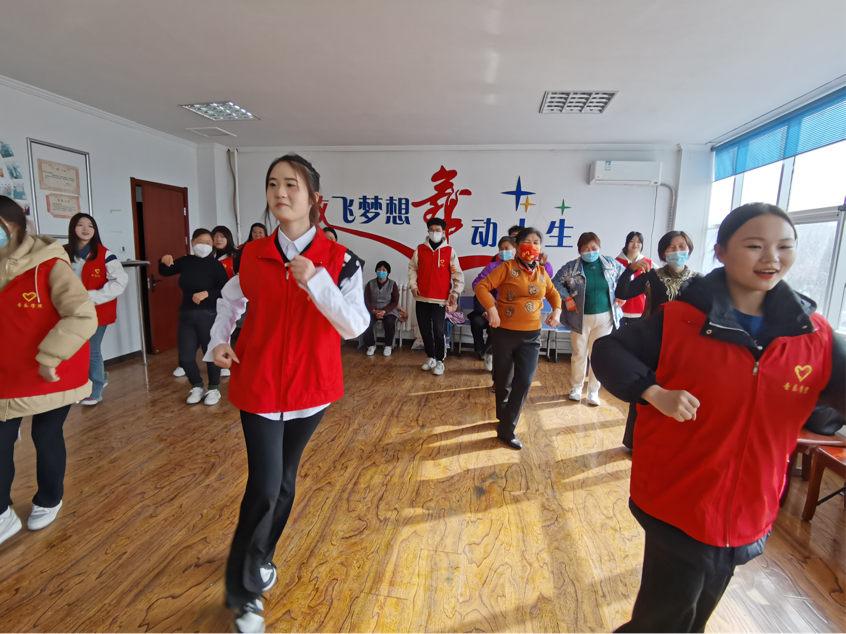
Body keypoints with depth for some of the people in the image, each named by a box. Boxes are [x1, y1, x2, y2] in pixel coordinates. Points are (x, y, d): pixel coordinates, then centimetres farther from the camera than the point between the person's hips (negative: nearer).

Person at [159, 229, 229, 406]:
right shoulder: (185, 261, 6)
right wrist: (164, 262, -1)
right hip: (186, 315, 5)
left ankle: (214, 389, 22)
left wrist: (206, 294, -25)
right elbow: (165, 273, 19)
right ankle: (197, 387, 29)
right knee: (185, 356, 8)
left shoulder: (215, 265, -8)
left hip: (208, 315, -5)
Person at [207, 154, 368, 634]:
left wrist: (316, 281, -28)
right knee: (264, 486, -4)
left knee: (284, 479, 16)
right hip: (258, 385, 0)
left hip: (310, 388, 0)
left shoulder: (339, 260, -9)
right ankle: (244, 593, 19)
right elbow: (232, 299, 17)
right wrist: (220, 340, 1)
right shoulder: (254, 255, -2)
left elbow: (355, 326, -17)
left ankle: (263, 557, 44)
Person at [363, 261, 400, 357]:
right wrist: (374, 311, -18)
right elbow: (366, 300, 1)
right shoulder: (370, 284, 4)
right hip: (372, 310, 1)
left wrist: (384, 311, -18)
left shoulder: (392, 284, 0)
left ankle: (388, 346, -9)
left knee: (390, 322, -34)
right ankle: (371, 345, -7)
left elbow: (395, 302, -3)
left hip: (388, 311, -1)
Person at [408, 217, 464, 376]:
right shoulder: (420, 249, 5)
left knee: (438, 331, -4)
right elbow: (412, 268, 10)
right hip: (421, 298, 3)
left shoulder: (449, 251, -2)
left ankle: (440, 361, 13)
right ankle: (430, 357, 28)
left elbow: (458, 274, -2)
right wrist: (413, 285, -3)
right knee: (424, 330, 10)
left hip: (440, 298, -3)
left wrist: (455, 293, -8)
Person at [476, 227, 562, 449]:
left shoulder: (541, 272, 7)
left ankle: (507, 429, 6)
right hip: (505, 332, -3)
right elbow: (481, 287, -15)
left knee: (524, 381, -5)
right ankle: (503, 417, 37)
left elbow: (552, 292, 23)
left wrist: (557, 310, 5)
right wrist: (491, 309, -26)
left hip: (531, 335, 4)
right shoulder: (507, 267, -8)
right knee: (504, 380, 10)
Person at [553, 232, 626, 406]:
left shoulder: (610, 263, 1)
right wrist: (567, 298, -9)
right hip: (581, 318, -1)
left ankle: (593, 391, 21)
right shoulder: (571, 267, -7)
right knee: (579, 354, 8)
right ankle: (576, 387, 27)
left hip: (604, 318, 2)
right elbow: (556, 282, -2)